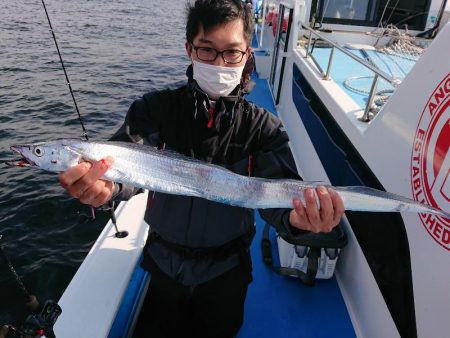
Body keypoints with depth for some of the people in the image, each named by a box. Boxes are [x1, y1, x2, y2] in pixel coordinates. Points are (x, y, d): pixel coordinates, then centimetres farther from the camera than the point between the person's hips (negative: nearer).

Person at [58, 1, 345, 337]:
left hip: (225, 272, 0)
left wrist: (296, 217, -47)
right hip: (163, 263, 1)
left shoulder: (264, 127, -13)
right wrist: (102, 184, -48)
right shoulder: (156, 108, -12)